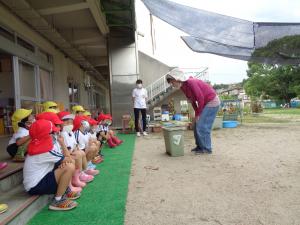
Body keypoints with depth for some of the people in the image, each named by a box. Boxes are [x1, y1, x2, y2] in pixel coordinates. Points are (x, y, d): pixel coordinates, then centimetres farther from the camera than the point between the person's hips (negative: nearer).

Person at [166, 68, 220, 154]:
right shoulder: (183, 87, 2)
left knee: (202, 126, -10)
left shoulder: (191, 83, -25)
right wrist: (196, 113, 0)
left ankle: (206, 148, 2)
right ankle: (200, 146, 19)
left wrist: (198, 114, -14)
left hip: (212, 102, -9)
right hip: (205, 103, 9)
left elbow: (200, 98, -24)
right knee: (197, 125, 9)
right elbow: (193, 101, 8)